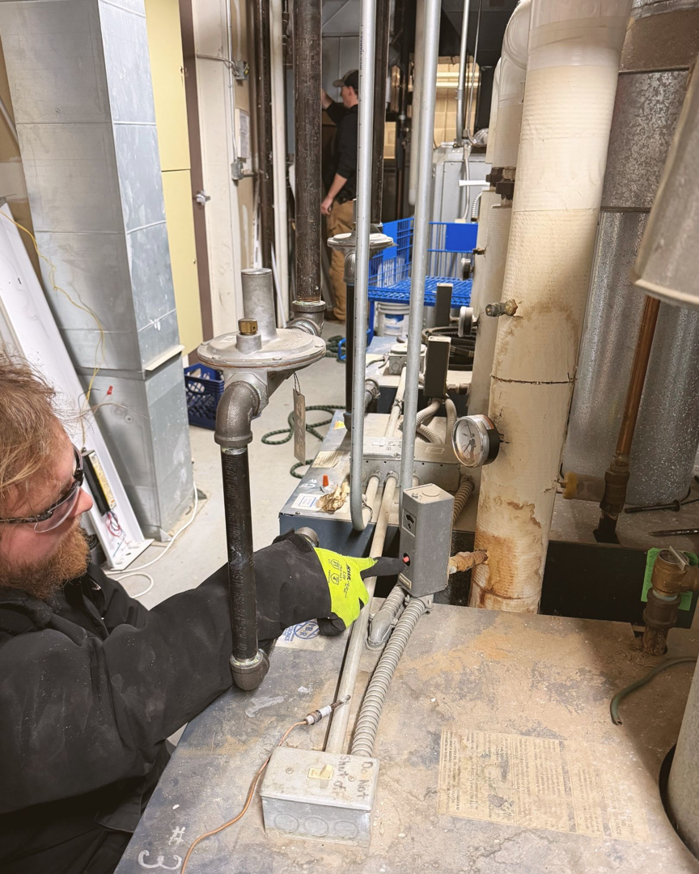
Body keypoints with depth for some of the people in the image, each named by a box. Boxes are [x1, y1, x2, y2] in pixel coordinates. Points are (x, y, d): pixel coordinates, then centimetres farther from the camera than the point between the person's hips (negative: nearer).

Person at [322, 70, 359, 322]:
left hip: (345, 200, -9)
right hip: (360, 199, 9)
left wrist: (329, 197, -17)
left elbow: (345, 165, -22)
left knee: (340, 258, -2)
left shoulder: (351, 121, -16)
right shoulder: (358, 118, 13)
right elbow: (330, 106, 30)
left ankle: (343, 311, 4)